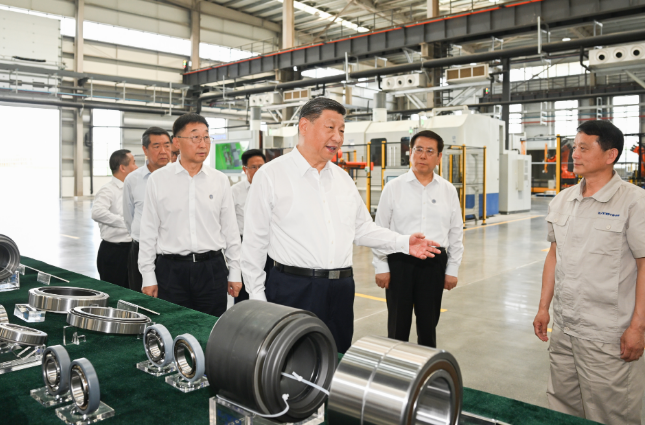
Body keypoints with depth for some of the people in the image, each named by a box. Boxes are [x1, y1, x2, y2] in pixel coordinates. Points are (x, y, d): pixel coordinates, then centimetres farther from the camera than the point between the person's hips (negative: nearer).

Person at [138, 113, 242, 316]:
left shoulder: (220, 180, 5)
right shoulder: (158, 179, 1)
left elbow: (230, 229, 8)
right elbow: (148, 232, 3)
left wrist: (235, 273, 7)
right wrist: (148, 276, 1)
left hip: (212, 269, 1)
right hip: (171, 269, -1)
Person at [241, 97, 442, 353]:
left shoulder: (343, 178, 13)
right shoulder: (271, 176, -5)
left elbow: (363, 229, 18)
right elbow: (254, 243, -4)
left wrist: (404, 243, 4)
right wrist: (257, 299, -5)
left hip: (341, 290, 6)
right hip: (293, 289, -5)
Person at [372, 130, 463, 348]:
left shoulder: (449, 191, 7)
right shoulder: (394, 187, 1)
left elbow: (456, 233, 9)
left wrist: (452, 269, 6)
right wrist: (381, 267, -3)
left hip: (434, 264, 2)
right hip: (400, 262, -2)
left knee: (429, 323, 13)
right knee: (398, 324, 6)